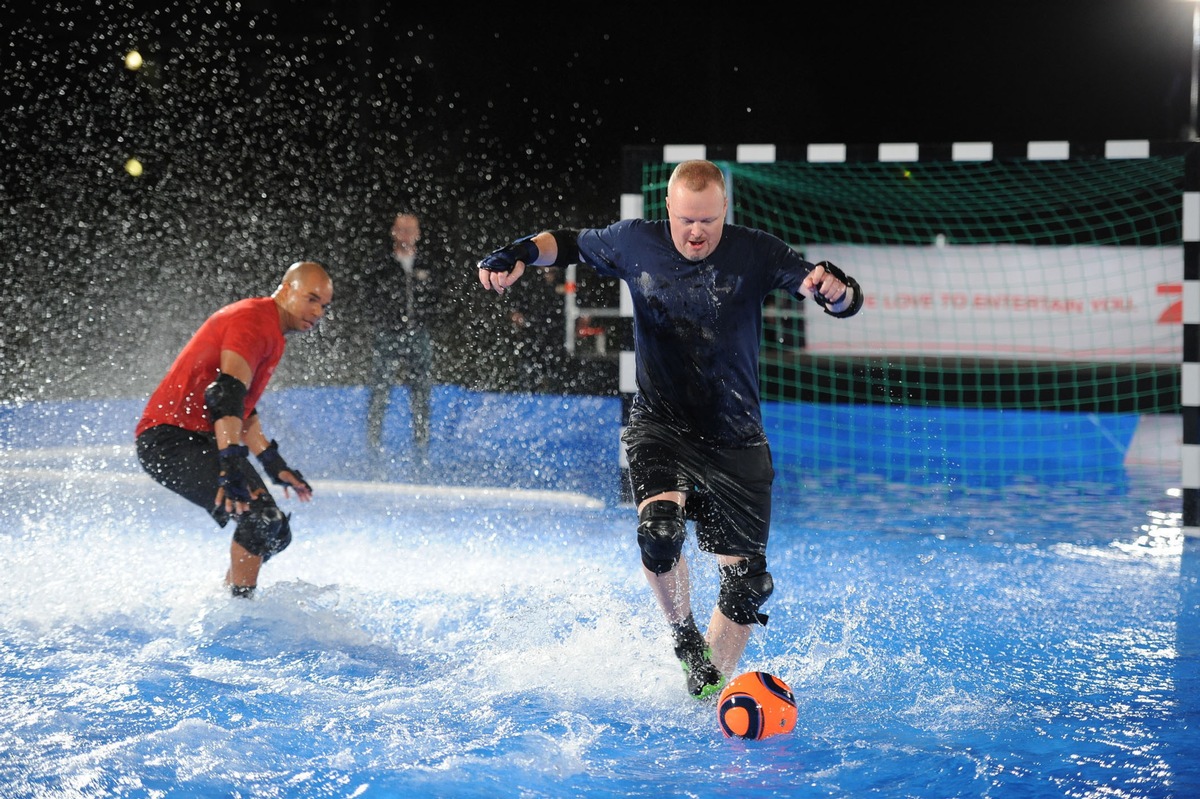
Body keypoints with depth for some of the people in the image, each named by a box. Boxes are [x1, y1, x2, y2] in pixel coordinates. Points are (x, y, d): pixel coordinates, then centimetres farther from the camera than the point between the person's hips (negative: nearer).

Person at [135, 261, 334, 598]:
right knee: (259, 515, -25)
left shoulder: (270, 332, 20)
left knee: (275, 532, 9)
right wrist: (231, 465, -38)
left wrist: (274, 465, 28)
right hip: (170, 440, -11)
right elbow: (225, 395, -28)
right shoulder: (254, 320, -14)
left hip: (203, 442, 11)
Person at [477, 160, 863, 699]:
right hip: (659, 426, -1)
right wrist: (521, 252, -4)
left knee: (746, 580, 1)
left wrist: (831, 288, -36)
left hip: (736, 441, 1)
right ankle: (683, 634, -3)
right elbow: (570, 244, 16)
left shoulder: (755, 254, -8)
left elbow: (849, 303, -12)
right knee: (660, 529, -30)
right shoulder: (635, 244, -4)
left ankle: (709, 685, 21)